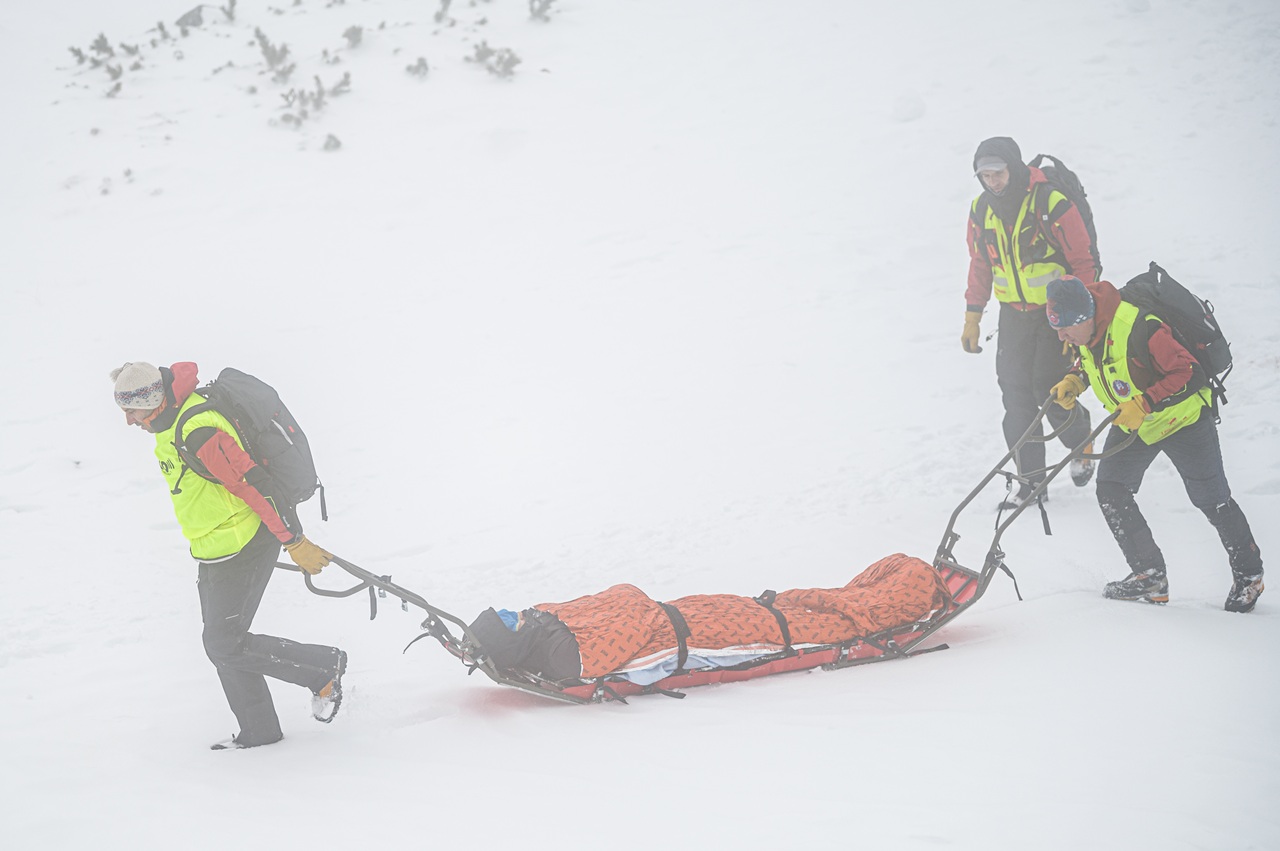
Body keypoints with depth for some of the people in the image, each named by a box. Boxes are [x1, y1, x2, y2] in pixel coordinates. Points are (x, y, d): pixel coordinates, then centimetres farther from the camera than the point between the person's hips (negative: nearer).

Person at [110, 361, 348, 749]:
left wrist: (294, 542, -24)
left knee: (226, 645, -8)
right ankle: (258, 732, 24)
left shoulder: (198, 433, -28)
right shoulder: (173, 420, 5)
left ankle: (325, 667, 7)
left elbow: (257, 485, -28)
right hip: (213, 552, 10)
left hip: (239, 552, -10)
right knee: (221, 644, 13)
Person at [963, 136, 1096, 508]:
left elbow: (1083, 261, -11)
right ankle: (1031, 478, 7)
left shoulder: (1051, 202, -17)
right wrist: (973, 317, 13)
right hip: (1013, 314, 5)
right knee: (1016, 395, -1)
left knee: (1049, 390, -8)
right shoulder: (981, 210, 1)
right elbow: (980, 266, 14)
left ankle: (1081, 444, 22)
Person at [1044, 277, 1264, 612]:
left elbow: (1190, 375, -33)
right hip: (1131, 424, 7)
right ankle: (1150, 575, 3)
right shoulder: (1086, 331, -12)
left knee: (1211, 499, 3)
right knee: (1111, 491, -7)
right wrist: (1074, 380, -8)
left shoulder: (1140, 330, -37)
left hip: (1181, 419, -7)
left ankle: (1248, 574, 25)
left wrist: (1143, 403, -40)